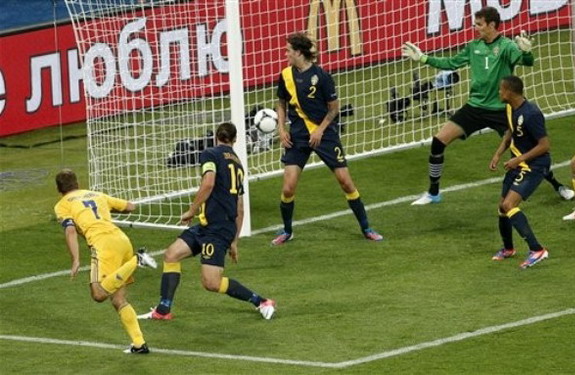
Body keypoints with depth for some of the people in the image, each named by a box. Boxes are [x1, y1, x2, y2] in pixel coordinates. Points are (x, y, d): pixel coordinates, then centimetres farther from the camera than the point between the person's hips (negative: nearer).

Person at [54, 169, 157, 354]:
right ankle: (139, 344, 1)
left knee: (99, 294, -19)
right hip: (123, 239, 7)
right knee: (118, 300, 11)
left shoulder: (62, 205, 13)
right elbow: (131, 206, 35)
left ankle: (136, 261, -23)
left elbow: (70, 230, -5)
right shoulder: (98, 195, 29)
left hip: (103, 243, -7)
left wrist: (76, 260, -10)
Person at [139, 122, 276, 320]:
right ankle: (163, 310, 5)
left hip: (217, 227, -9)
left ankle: (260, 302, -4)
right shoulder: (237, 164, 22)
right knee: (172, 254, 8)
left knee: (211, 283, -12)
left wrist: (192, 211, -7)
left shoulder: (210, 154, -1)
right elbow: (240, 209, 23)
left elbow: (208, 183, -19)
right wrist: (234, 241, 28)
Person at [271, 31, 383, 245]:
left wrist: (320, 130, -12)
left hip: (324, 133, -3)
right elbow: (282, 104, 14)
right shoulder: (286, 76, -1)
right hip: (297, 136, 3)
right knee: (288, 188, -7)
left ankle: (366, 228, 15)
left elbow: (334, 108, -4)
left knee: (345, 181, 0)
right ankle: (287, 231, 15)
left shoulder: (320, 76, -13)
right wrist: (281, 129, 2)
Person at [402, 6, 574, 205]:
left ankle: (558, 187, 17)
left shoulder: (506, 46, -13)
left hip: (501, 110, -5)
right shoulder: (474, 46, 3)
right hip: (475, 107, 5)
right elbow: (451, 63, 17)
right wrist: (423, 58, 14)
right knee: (438, 141, -4)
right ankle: (433, 193, 9)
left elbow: (527, 62, -30)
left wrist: (526, 51, -53)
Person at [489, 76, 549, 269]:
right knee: (503, 206, 16)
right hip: (517, 164, 9)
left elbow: (544, 145, -23)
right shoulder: (511, 108, 1)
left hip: (534, 166, -9)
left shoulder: (531, 114, -27)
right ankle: (507, 249, 41)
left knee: (509, 205, -22)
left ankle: (537, 250, -19)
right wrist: (498, 154, 6)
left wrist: (518, 160, -21)